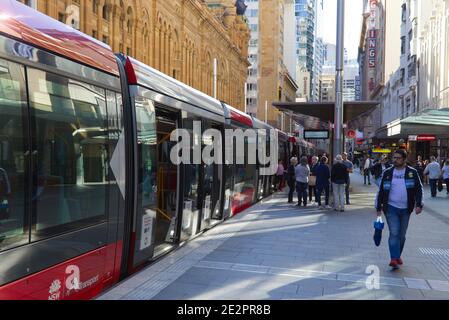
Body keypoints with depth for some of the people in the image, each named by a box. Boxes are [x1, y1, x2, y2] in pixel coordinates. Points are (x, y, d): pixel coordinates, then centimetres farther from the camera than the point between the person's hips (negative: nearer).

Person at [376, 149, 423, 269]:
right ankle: (394, 259, -10)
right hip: (391, 208, -1)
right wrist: (379, 208, 3)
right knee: (394, 233, -10)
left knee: (402, 235, 11)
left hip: (405, 209, 1)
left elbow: (418, 189, 3)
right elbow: (381, 191, 5)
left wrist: (419, 205, -9)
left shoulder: (412, 172, 1)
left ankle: (398, 255, 28)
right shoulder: (387, 172, 2)